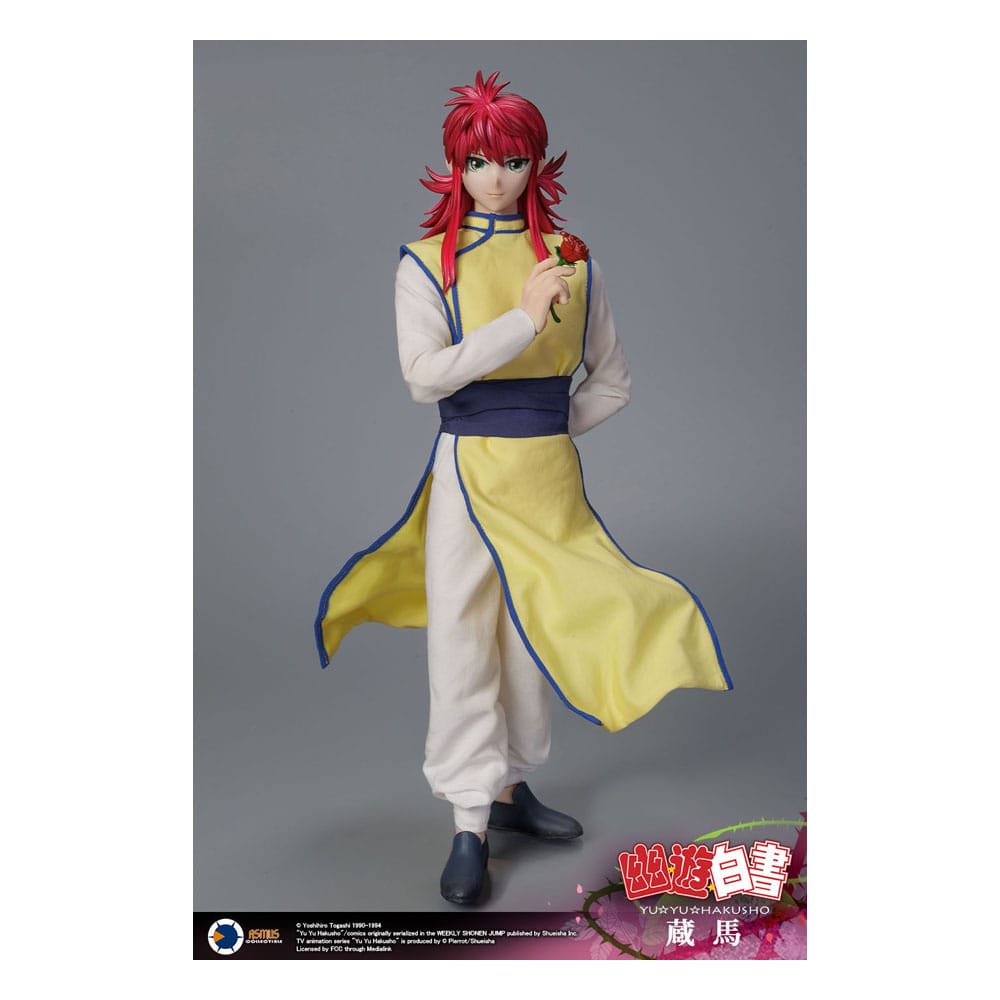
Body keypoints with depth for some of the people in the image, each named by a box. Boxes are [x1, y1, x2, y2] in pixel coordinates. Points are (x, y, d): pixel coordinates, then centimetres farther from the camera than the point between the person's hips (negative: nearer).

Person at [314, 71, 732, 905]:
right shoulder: (428, 262, -1)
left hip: (550, 474, 3)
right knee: (462, 640, -2)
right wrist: (525, 319, -19)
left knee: (533, 631, 11)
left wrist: (547, 431, 5)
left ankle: (512, 787, 30)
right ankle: (471, 825, 9)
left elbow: (612, 381, 13)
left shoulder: (571, 261, 6)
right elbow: (423, 374, -16)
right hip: (468, 474, -2)